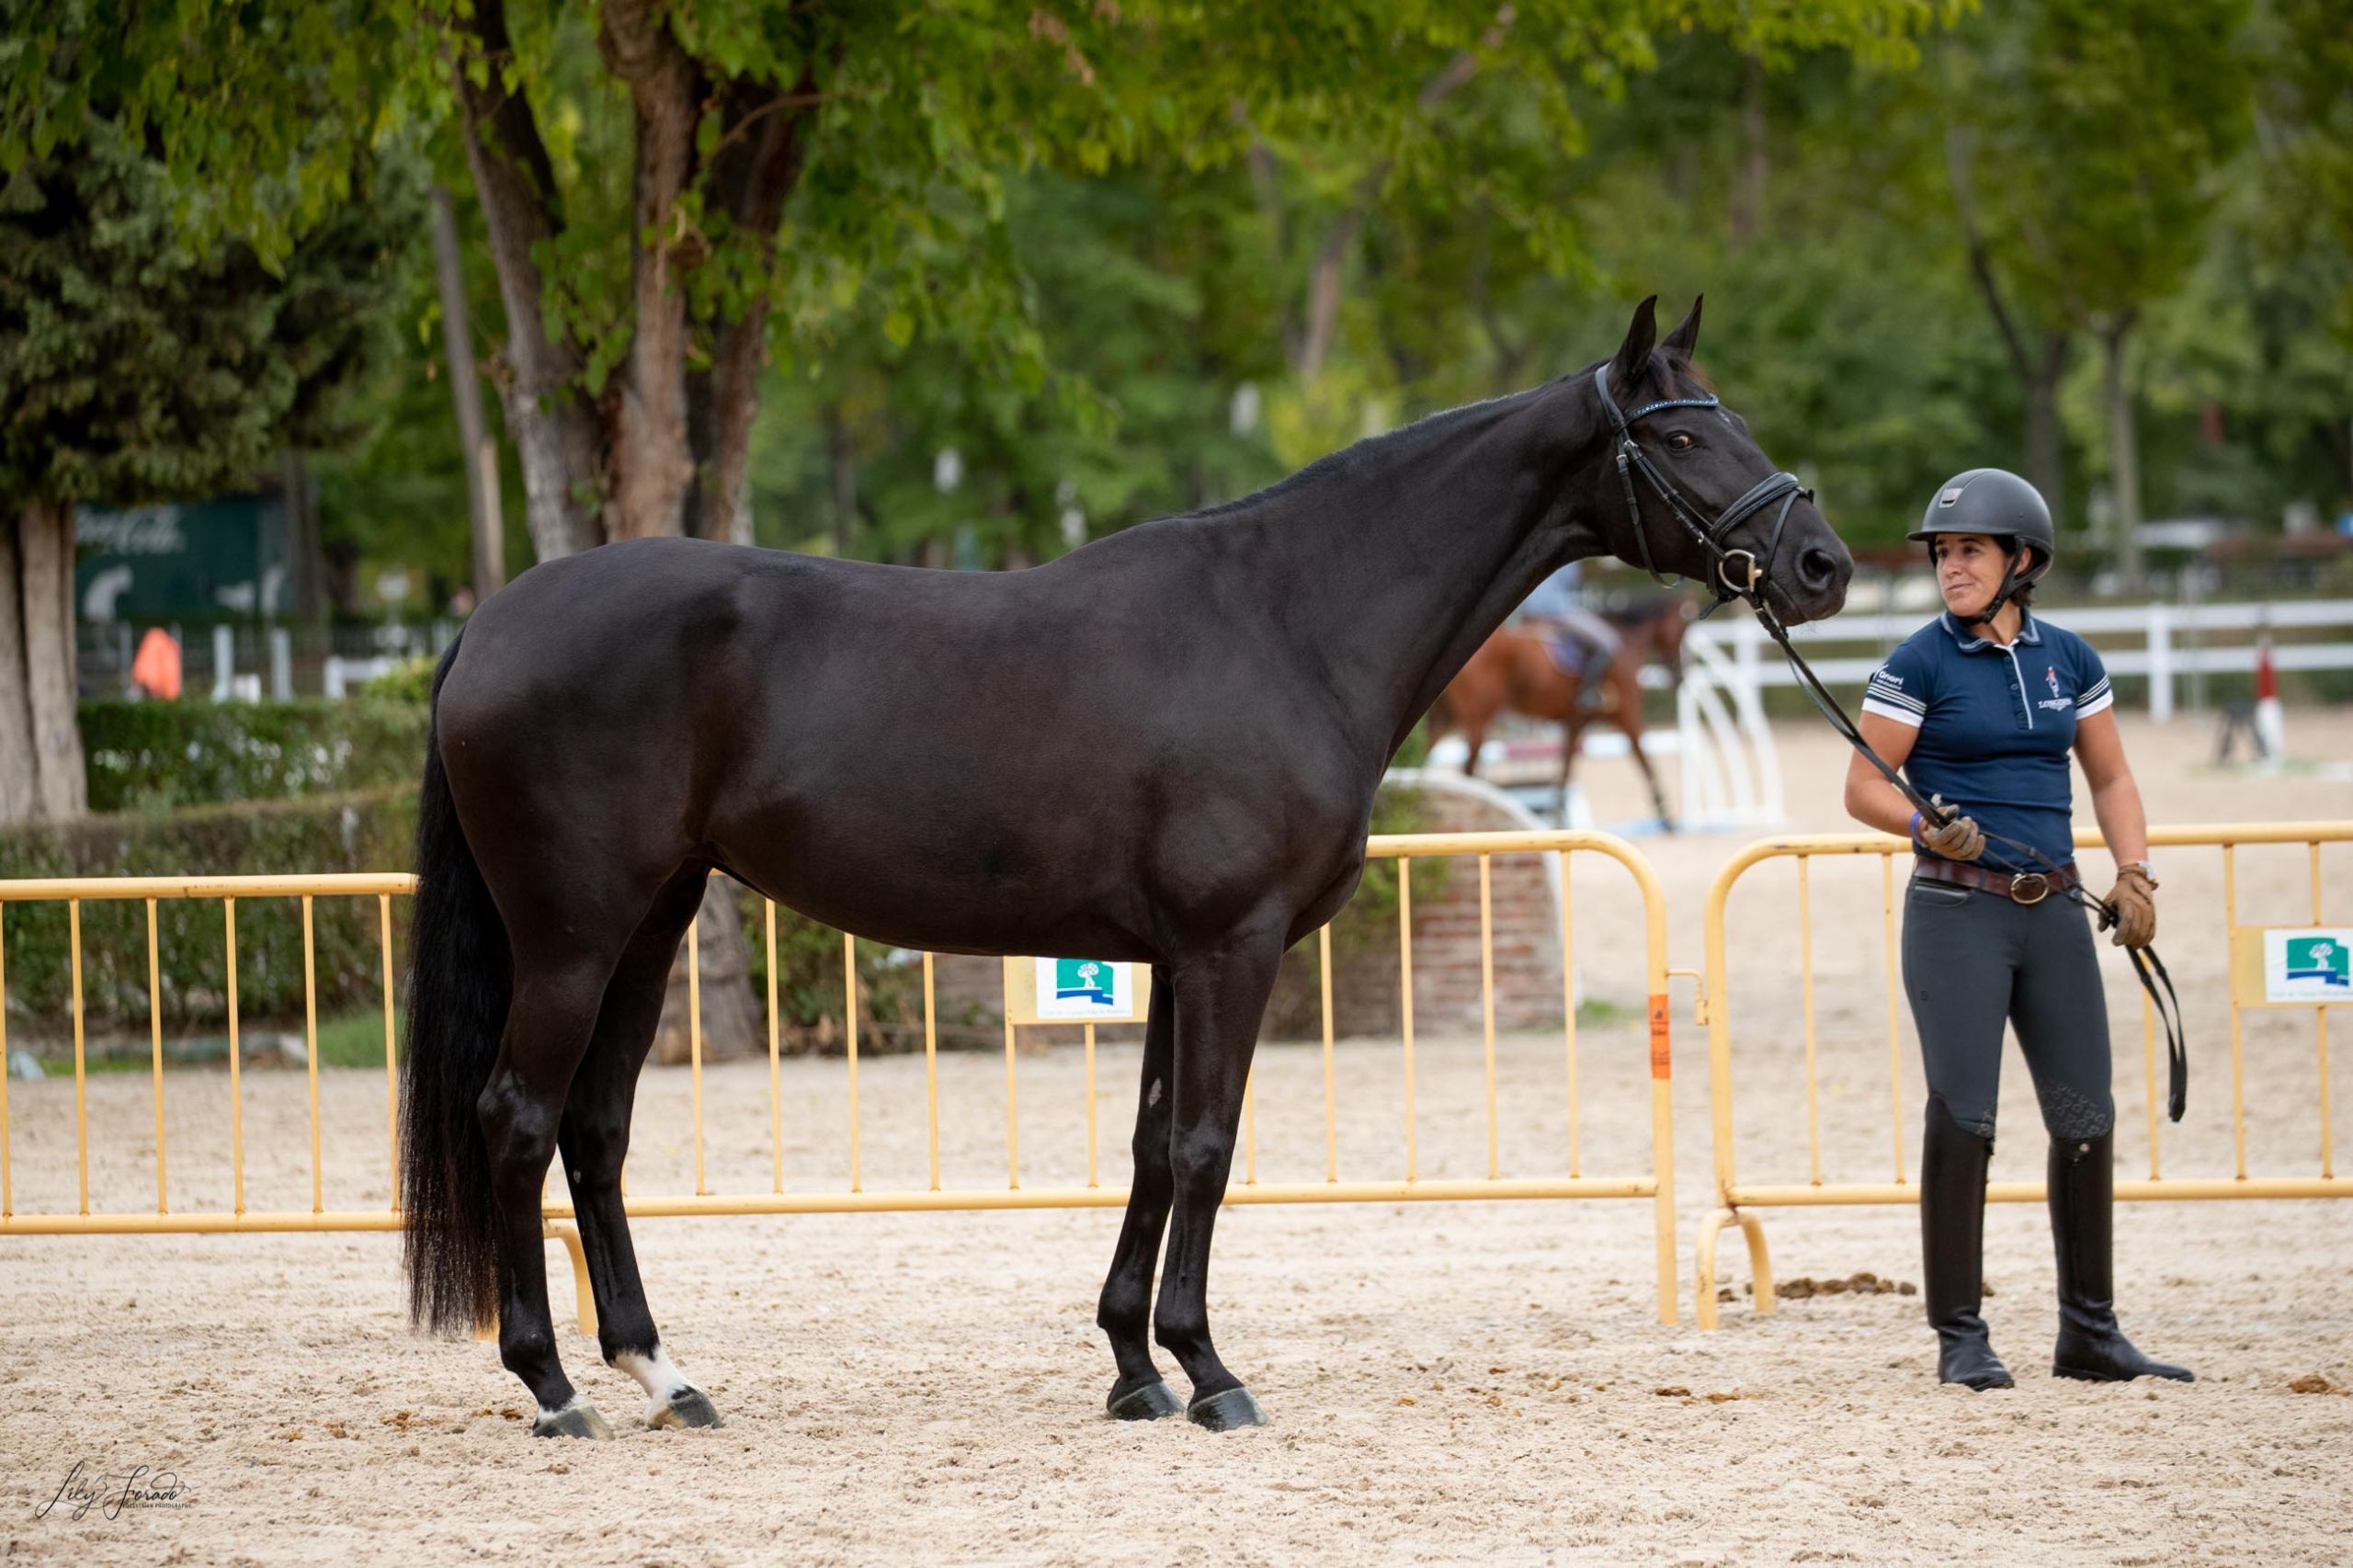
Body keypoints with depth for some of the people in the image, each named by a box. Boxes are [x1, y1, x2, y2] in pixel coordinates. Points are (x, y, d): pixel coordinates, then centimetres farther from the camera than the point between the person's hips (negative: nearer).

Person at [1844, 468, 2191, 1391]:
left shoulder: (2068, 659, 8)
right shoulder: (1921, 663, -4)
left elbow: (2109, 777, 16)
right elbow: (1863, 789, -4)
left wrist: (2135, 874, 2)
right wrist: (1928, 825, -23)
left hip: (2053, 911, 4)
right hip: (1958, 911, -4)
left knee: (2087, 1121, 5)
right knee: (1962, 1118, -7)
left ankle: (2090, 1334, 14)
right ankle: (1960, 1338, 0)